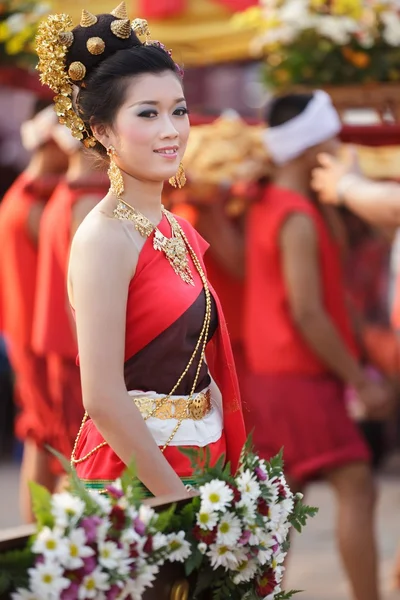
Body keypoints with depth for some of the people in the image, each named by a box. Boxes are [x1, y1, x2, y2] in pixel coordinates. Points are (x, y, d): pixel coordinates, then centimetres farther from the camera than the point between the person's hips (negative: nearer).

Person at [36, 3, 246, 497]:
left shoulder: (177, 230, 8)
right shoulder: (105, 237, -16)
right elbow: (104, 401, -20)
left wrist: (232, 471, 5)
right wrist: (183, 503, -17)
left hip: (199, 472, 8)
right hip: (133, 478, -8)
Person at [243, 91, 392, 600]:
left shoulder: (267, 207, 11)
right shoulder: (299, 220, -17)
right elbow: (307, 313, -20)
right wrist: (359, 380, -16)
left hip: (268, 373, 10)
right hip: (301, 377, -10)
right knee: (356, 487, -9)